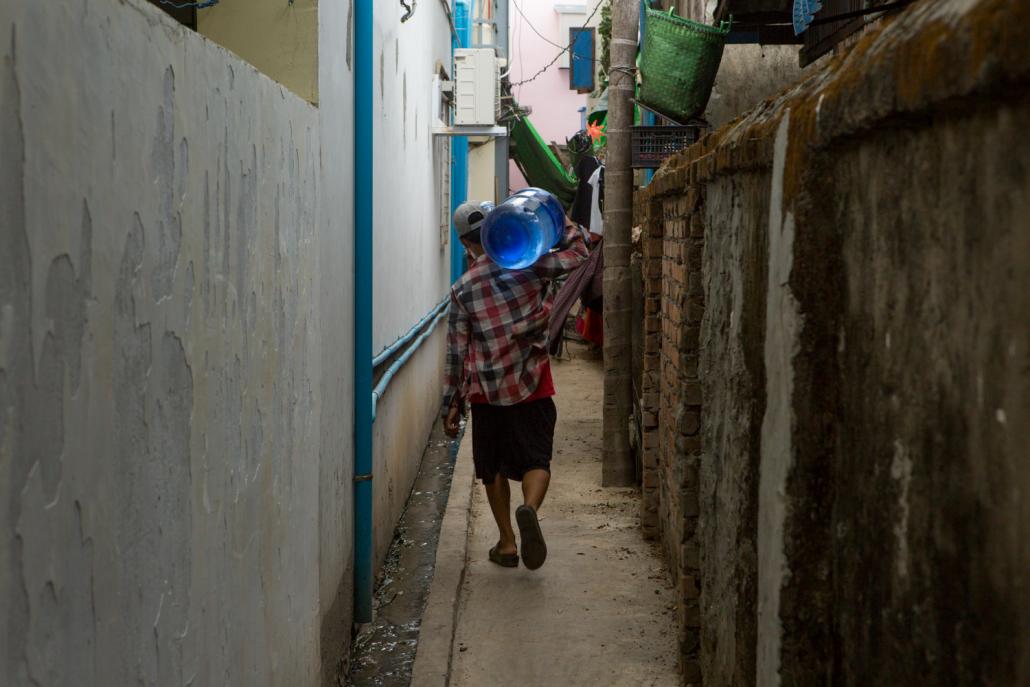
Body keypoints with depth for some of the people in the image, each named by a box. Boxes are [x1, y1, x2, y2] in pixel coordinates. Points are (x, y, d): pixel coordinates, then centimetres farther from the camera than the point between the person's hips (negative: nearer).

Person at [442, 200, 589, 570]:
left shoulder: (462, 289, -5)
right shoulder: (528, 264, -6)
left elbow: (456, 352, -2)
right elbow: (577, 253, 9)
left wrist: (451, 405, 5)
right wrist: (559, 219, 21)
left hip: (486, 391, 1)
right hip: (532, 387, 0)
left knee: (493, 468, 15)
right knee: (536, 460, 3)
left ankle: (507, 542, 17)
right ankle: (529, 507, -28)